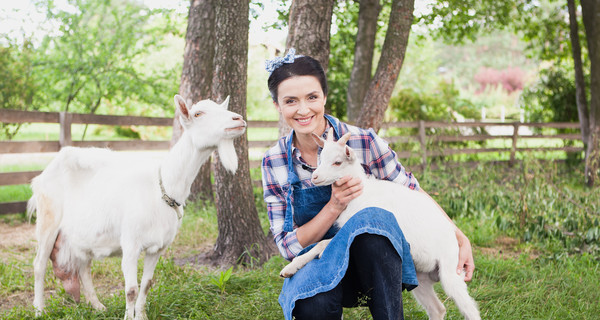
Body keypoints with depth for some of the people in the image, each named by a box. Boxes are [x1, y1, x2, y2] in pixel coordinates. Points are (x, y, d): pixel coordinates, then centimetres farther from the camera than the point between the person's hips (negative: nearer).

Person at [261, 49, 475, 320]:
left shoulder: (364, 142, -12)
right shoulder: (273, 163, -5)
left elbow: (412, 195, 2)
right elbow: (288, 246, -7)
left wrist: (460, 239, -6)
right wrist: (333, 208, -22)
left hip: (374, 265, 0)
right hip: (318, 269, 0)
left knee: (371, 218, -35)